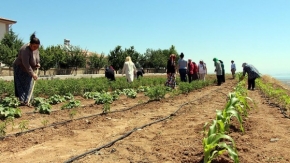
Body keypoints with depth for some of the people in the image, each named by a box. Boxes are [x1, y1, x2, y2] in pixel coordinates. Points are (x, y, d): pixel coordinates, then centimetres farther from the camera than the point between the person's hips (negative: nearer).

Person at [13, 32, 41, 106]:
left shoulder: (36, 49, -6)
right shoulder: (25, 50, -30)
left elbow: (37, 57, 15)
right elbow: (26, 64, -33)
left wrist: (38, 63, -4)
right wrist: (32, 74, -32)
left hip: (28, 69, 8)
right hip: (20, 69, -8)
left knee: (29, 85, 5)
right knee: (21, 85, -11)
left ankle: (27, 100, 10)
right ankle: (23, 101, -13)